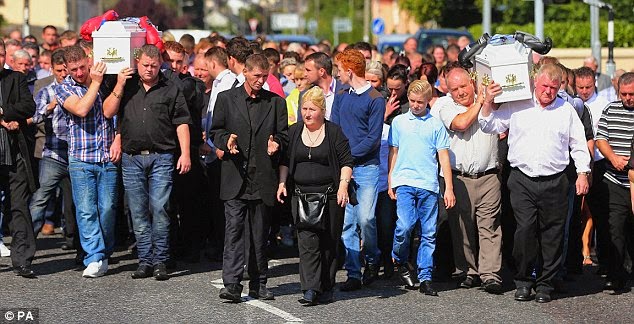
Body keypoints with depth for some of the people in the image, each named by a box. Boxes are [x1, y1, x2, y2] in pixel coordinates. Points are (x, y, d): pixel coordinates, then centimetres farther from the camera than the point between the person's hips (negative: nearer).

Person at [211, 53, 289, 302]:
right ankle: (232, 284, -11)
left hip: (263, 178, 2)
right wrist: (226, 141, -13)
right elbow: (215, 131, 8)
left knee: (260, 234, 8)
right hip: (235, 178, -2)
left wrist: (276, 144, -11)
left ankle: (258, 283, 16)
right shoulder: (226, 99, 7)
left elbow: (284, 136, 11)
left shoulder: (276, 102, 11)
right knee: (234, 230, -8)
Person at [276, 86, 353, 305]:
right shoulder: (293, 132, 10)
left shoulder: (335, 133, 1)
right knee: (307, 240, -10)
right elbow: (285, 161, 15)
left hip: (330, 195, -2)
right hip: (301, 195, 2)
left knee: (329, 243, 4)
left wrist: (343, 185, -12)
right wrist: (282, 182, 3)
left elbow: (346, 162, 0)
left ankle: (326, 289, 14)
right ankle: (310, 289, -16)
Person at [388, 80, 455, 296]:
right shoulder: (399, 122, 10)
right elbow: (393, 153, 15)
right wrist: (390, 182, 9)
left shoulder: (436, 124, 6)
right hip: (404, 182, 0)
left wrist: (449, 188, 0)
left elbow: (443, 157, 5)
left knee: (428, 234, 1)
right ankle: (400, 261, 12)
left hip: (429, 185, 0)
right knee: (404, 226, -15)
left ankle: (425, 278, 7)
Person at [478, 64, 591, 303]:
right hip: (522, 181, -1)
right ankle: (523, 281, 4)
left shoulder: (567, 110, 10)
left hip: (554, 182, 1)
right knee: (524, 230, -10)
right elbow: (489, 126, 11)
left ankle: (545, 284, 12)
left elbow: (578, 144, 13)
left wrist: (583, 173, 5)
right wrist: (488, 102, -3)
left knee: (552, 234, 2)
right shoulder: (516, 106, 7)